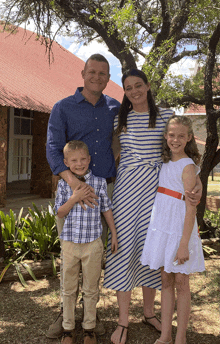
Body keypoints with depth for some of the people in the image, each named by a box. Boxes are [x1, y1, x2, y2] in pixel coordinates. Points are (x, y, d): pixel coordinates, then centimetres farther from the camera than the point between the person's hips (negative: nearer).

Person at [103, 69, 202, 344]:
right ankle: (123, 322, 15)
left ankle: (149, 312, 30)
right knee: (124, 246, 0)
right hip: (126, 188, 0)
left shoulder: (166, 115, 4)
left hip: (156, 188, 0)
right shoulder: (120, 119, 8)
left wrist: (197, 182, -14)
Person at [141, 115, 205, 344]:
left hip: (180, 230, -6)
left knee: (181, 283, 5)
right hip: (161, 228, 6)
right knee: (166, 281, 12)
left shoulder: (187, 166, -12)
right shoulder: (165, 163, 9)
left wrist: (184, 244, -18)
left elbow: (191, 208, -15)